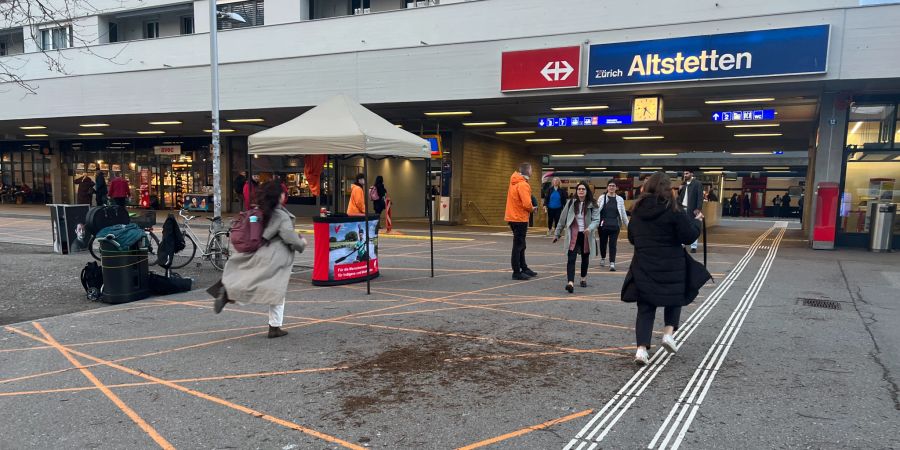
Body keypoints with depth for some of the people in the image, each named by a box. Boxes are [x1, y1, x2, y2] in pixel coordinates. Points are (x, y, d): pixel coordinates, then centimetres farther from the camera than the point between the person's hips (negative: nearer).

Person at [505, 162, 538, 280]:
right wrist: (532, 209, -4)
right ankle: (517, 272, 1)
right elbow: (526, 204, -25)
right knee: (518, 246, -3)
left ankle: (524, 268, 27)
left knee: (520, 245, 17)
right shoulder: (523, 184, -18)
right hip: (520, 218, -9)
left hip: (514, 216, 9)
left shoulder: (514, 182, 10)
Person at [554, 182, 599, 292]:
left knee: (585, 258, 16)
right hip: (573, 236, -1)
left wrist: (590, 228, -28)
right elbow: (562, 219, 8)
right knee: (571, 259, -14)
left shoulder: (592, 205, 0)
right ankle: (570, 282, -25)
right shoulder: (570, 203, 3)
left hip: (586, 236, 1)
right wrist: (556, 234, 11)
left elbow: (596, 220, -7)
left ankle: (583, 278, 38)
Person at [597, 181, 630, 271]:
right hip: (603, 225, 0)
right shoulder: (602, 198, 2)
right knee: (603, 243, 11)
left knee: (613, 244, -5)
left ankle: (612, 263, -5)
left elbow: (623, 214, 12)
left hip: (615, 226, 0)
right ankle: (603, 258, 35)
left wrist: (628, 225, 12)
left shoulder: (620, 199, 5)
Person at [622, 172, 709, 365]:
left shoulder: (637, 210, 2)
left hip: (643, 267, 3)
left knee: (645, 308, 7)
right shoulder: (673, 210, -12)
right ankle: (669, 333, 8)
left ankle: (642, 348, -3)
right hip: (671, 267, -3)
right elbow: (689, 237, -9)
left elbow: (632, 238, 11)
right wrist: (696, 221, 8)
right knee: (674, 300, 24)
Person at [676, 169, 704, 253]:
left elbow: (700, 197, -10)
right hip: (682, 209, 6)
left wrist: (698, 209, -17)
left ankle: (694, 247, 3)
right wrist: (679, 190, -1)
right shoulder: (683, 184, 15)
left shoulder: (697, 184, -4)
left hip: (692, 209, -6)